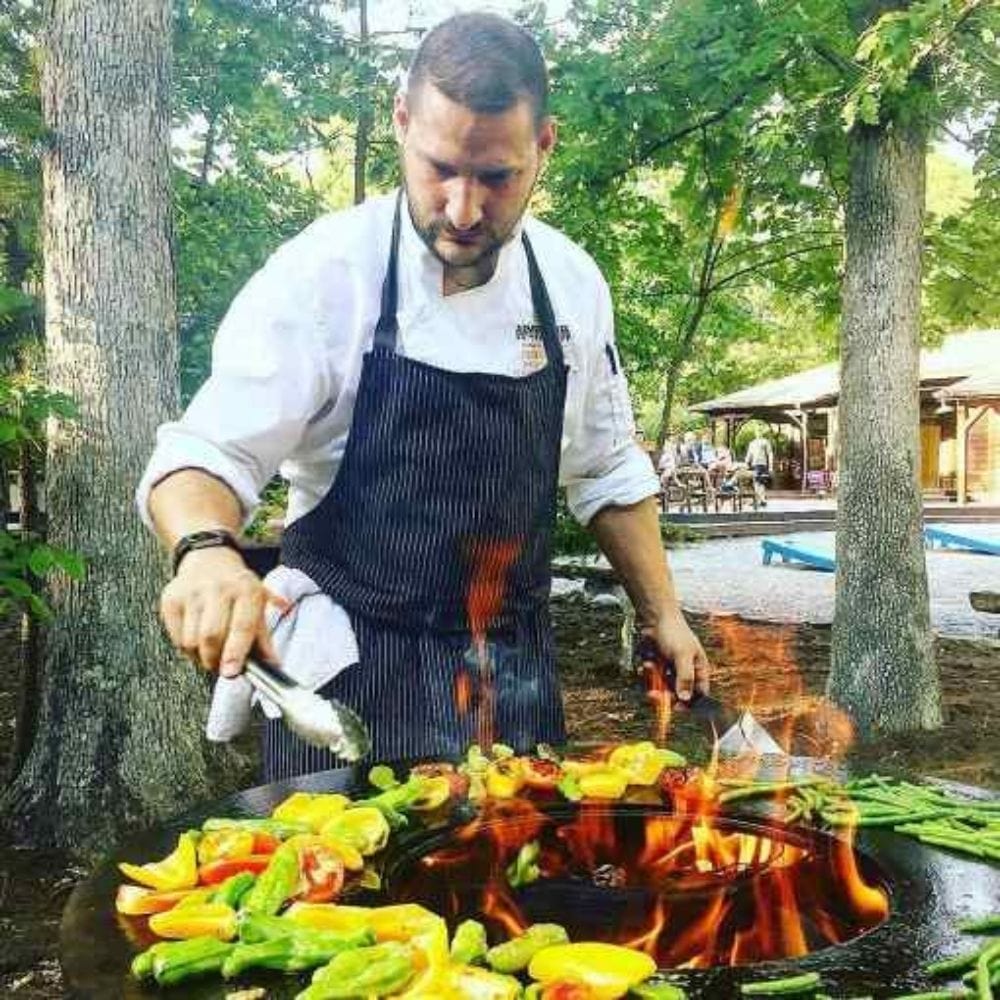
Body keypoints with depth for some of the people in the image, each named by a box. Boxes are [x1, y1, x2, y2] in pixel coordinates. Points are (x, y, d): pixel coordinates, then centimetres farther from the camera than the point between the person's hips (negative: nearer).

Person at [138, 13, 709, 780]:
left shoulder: (572, 282, 0)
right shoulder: (323, 272, -14)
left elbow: (606, 472, 10)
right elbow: (204, 457, -15)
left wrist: (663, 613, 9)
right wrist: (208, 550, -35)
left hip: (515, 675, 4)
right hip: (354, 678, -3)